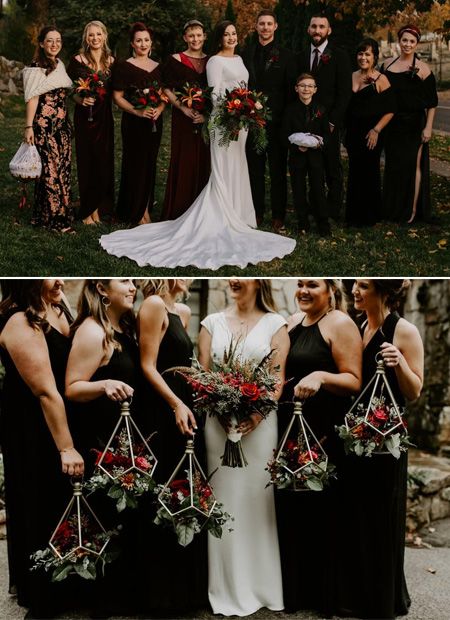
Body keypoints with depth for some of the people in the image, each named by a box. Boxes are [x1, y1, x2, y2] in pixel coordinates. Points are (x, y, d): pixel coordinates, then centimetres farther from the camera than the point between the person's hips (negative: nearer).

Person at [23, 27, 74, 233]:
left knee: (63, 168, 9)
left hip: (62, 125, 8)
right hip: (45, 125, -8)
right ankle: (54, 218, -2)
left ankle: (62, 212, 17)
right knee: (50, 169, -6)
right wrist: (29, 127, -17)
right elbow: (32, 99, -11)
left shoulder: (60, 65, 15)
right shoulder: (36, 68, -7)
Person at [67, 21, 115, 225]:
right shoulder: (77, 61, -1)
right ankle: (88, 211, 7)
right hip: (85, 117, -3)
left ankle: (99, 208, 13)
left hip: (105, 117, 3)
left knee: (105, 161, 3)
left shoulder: (111, 61, 9)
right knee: (87, 162, -1)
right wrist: (81, 100, -16)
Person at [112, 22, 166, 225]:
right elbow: (117, 97, -6)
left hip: (154, 123, 5)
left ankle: (146, 208, 19)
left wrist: (160, 108, -8)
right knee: (135, 164, -3)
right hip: (134, 123, -5)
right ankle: (135, 212, 7)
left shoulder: (158, 67, 12)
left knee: (150, 164, 9)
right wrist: (137, 111, -19)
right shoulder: (124, 66, -3)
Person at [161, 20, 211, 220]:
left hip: (207, 120, 3)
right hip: (183, 119, -3)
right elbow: (167, 90, -1)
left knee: (204, 163, 3)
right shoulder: (175, 60, 3)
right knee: (183, 162, -4)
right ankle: (179, 213, 4)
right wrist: (183, 108, -14)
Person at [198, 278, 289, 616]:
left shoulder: (274, 323, 3)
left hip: (259, 420, -2)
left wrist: (257, 414, -16)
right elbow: (203, 373, 6)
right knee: (225, 500, 4)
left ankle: (262, 585, 16)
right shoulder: (212, 322, 9)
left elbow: (279, 376, -2)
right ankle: (231, 589, 14)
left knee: (258, 498, 3)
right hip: (219, 421, 2)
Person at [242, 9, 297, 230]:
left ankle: (278, 215, 11)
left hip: (277, 120, -2)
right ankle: (256, 212, 17)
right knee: (254, 168, 8)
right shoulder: (246, 53, 8)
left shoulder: (285, 55, 1)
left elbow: (291, 90, 0)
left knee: (278, 170, 4)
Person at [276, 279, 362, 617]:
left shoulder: (340, 324, -9)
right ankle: (295, 591, 29)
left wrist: (321, 377, -29)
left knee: (321, 514, 1)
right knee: (291, 510, 13)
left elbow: (354, 381, -14)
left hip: (325, 434, -7)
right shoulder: (293, 322, 13)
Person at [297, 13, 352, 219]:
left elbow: (345, 92, -5)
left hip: (329, 122, -3)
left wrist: (333, 121, -12)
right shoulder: (301, 57, 11)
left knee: (332, 167, 5)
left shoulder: (339, 57, 0)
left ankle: (334, 209, 14)